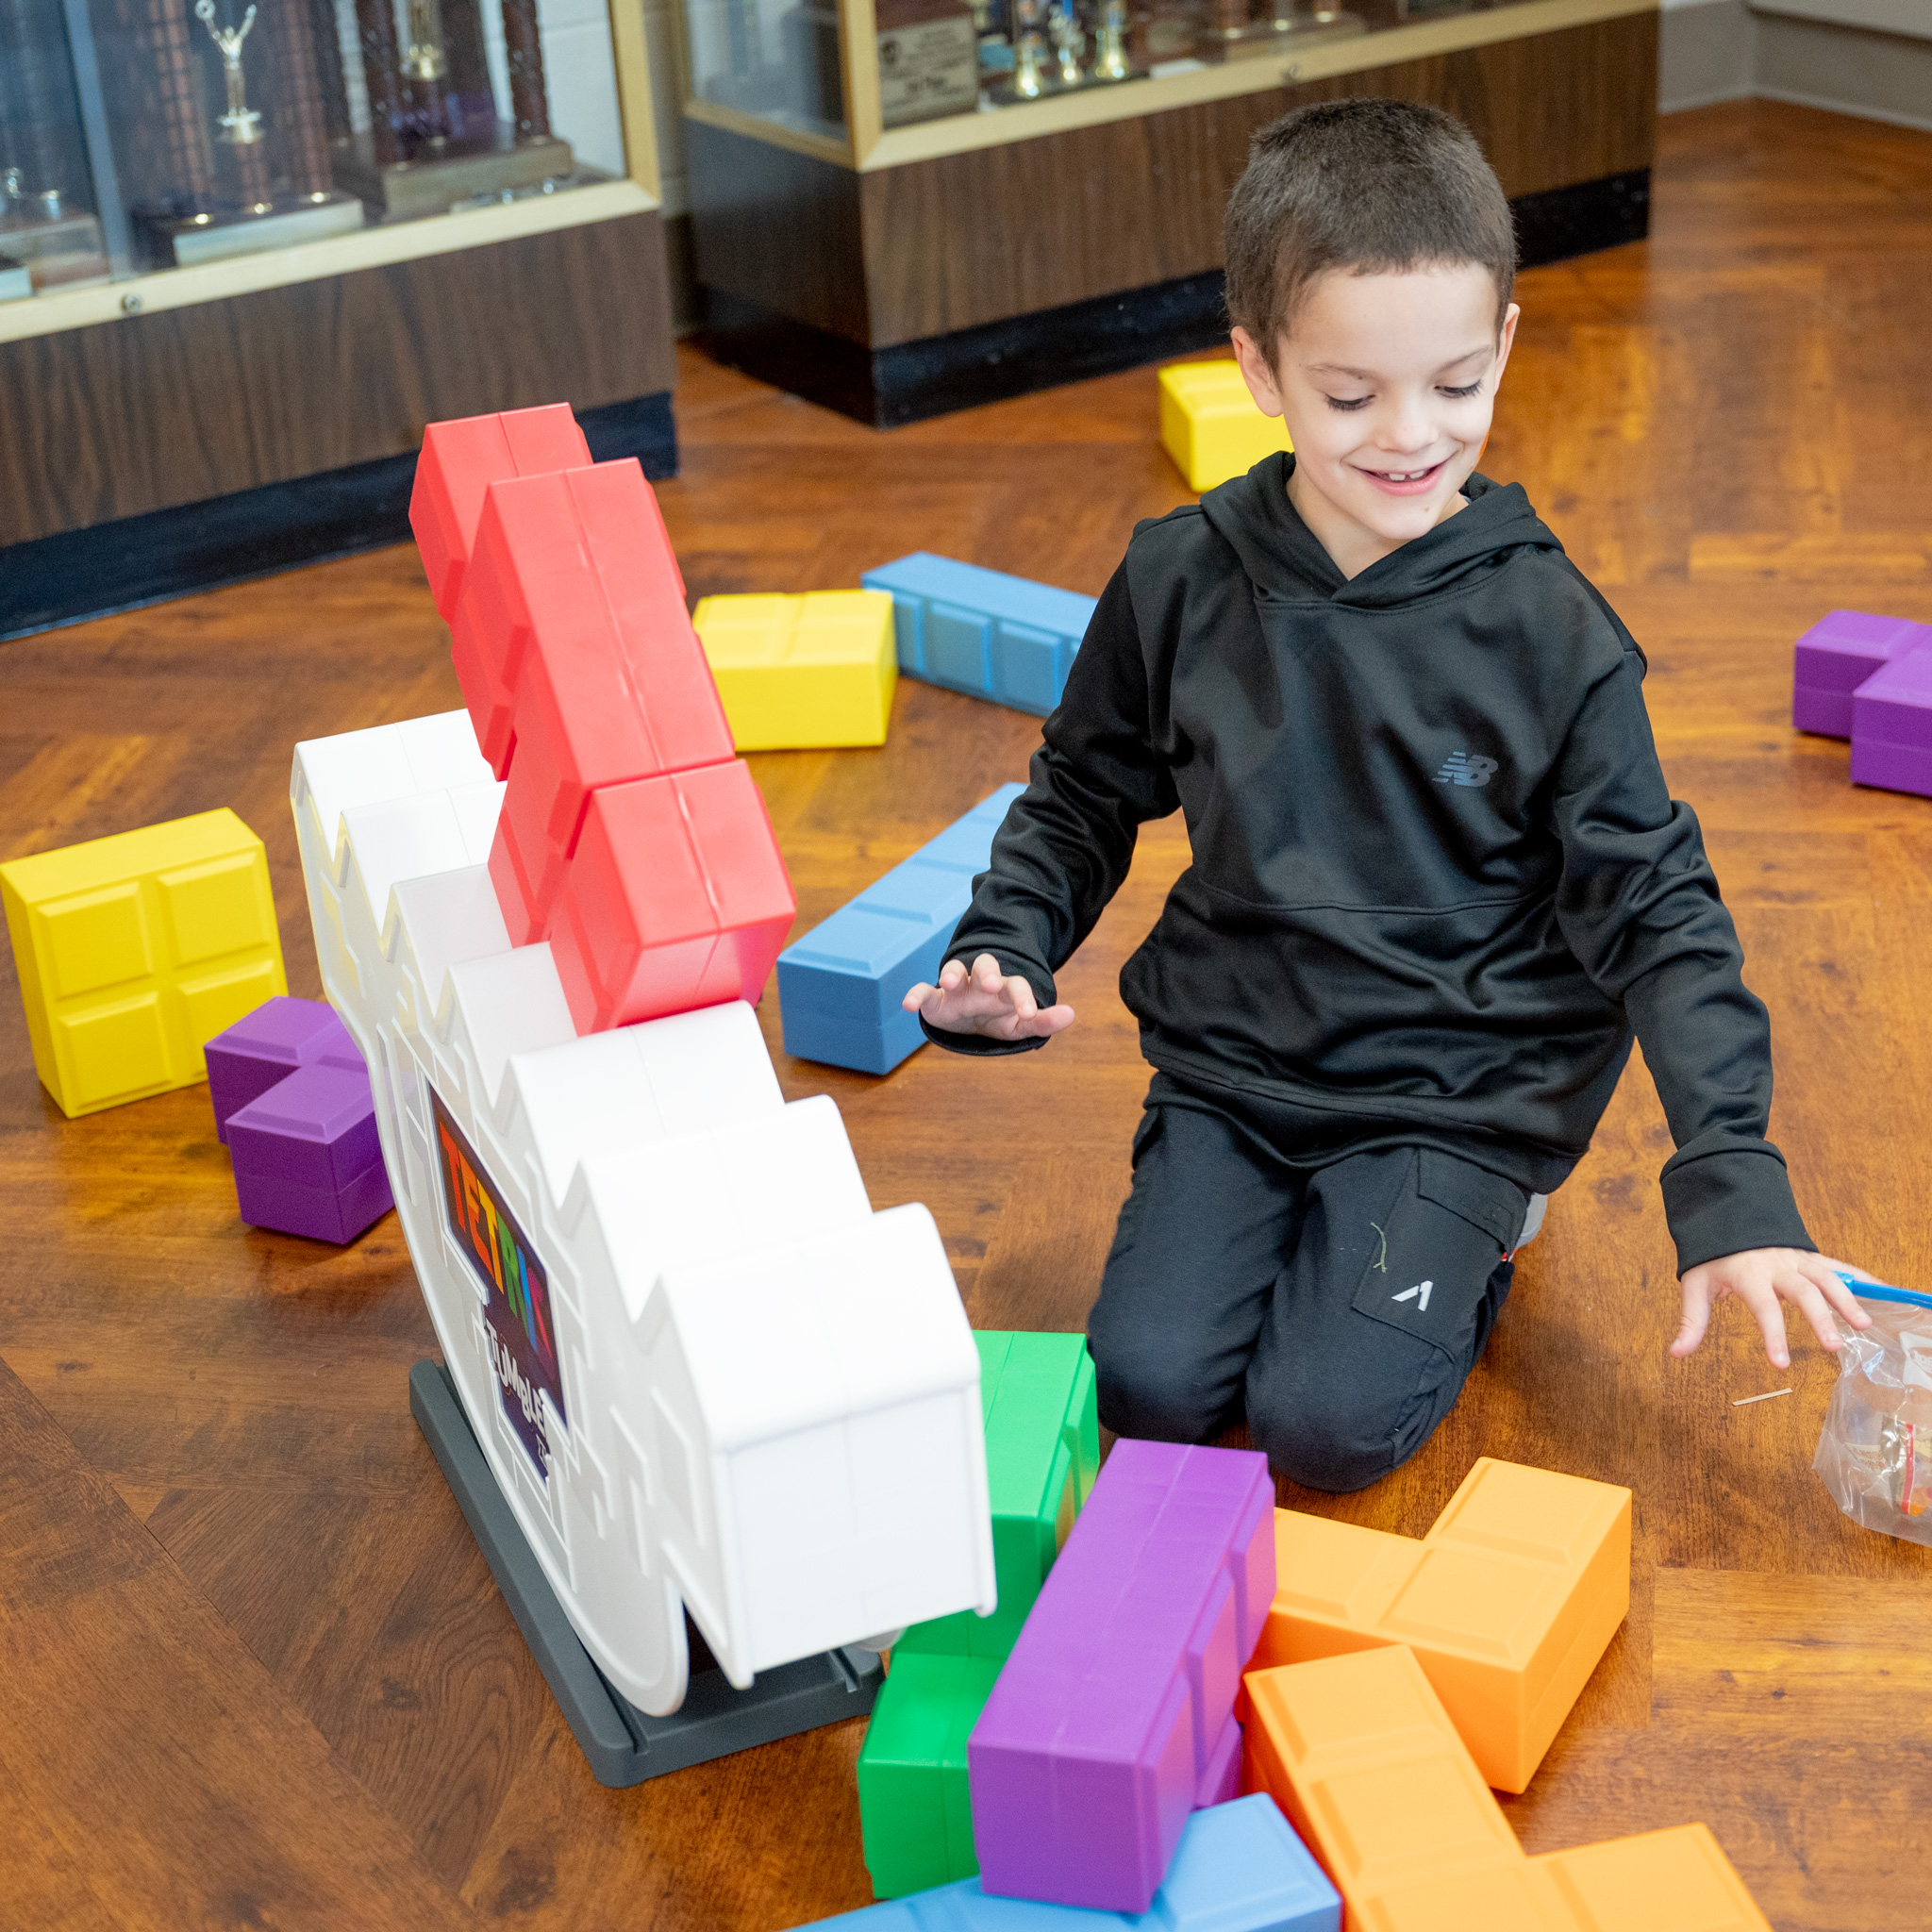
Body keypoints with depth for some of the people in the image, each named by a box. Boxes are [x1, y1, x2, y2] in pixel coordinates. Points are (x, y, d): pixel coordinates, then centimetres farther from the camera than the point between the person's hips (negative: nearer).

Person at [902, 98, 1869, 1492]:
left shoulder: (1549, 632, -12)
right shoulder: (1182, 582, -6)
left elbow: (1653, 909, -9)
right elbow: (1082, 796, 11)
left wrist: (1733, 1185, -18)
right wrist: (1005, 953, -7)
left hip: (1455, 1089, -2)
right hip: (1229, 1062, 3)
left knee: (1331, 1419, -16)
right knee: (1147, 1387, -12)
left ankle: (1466, 1249, 14)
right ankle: (1287, 1219, 18)